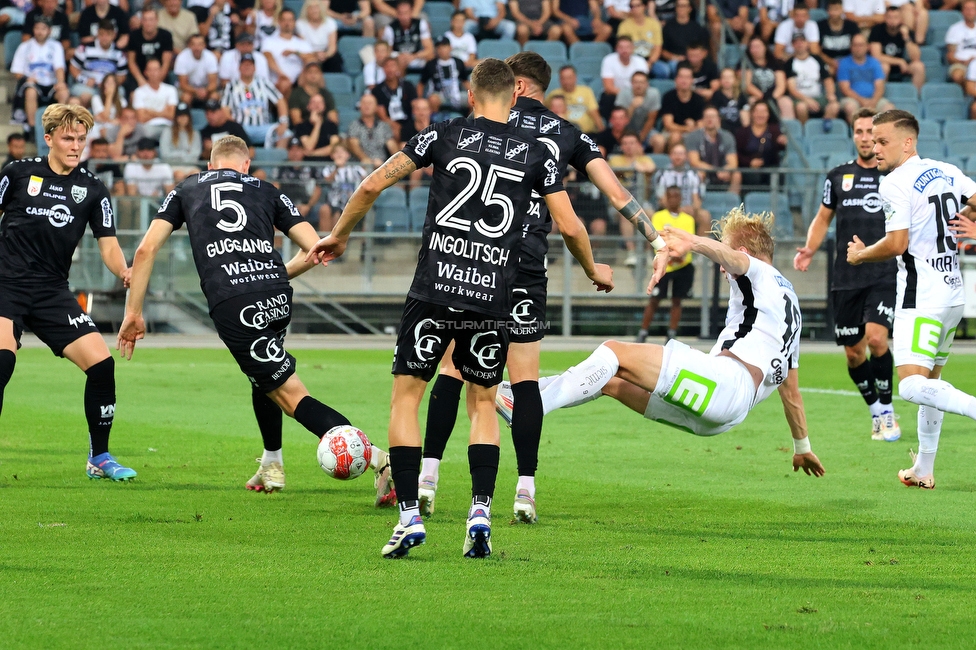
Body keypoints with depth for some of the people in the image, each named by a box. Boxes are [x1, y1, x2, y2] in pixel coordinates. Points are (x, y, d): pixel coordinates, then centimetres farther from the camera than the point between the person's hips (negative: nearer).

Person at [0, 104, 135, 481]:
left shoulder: (92, 190, 7)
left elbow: (108, 245, 5)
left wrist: (124, 272, -16)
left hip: (53, 294, 3)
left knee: (102, 364, -7)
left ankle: (99, 459, 10)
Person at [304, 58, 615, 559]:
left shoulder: (447, 134, 4)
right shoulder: (536, 152, 7)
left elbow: (373, 185, 2)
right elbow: (569, 226, 5)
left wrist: (338, 236, 17)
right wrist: (593, 271, 25)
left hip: (435, 288, -2)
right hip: (494, 297, 2)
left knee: (406, 397, 8)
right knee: (482, 404, 17)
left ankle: (409, 515, -2)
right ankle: (481, 511, 0)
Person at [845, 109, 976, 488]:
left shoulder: (895, 184, -12)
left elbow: (897, 244, -18)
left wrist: (859, 256, 0)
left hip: (922, 298, -9)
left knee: (912, 386, -18)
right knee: (930, 380, 19)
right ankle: (924, 470, 23)